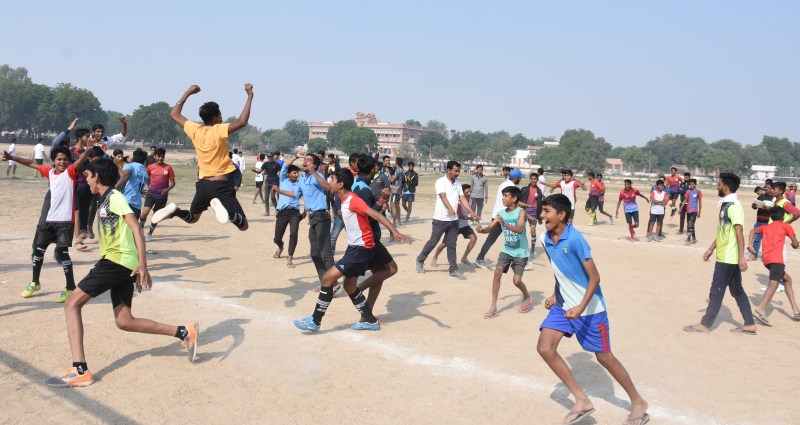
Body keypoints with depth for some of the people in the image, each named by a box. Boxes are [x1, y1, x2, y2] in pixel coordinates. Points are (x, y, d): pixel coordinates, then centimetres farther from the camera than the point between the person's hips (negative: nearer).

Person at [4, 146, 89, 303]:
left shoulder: (70, 172, -6)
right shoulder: (49, 171, 10)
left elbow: (81, 159, -25)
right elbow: (31, 163, 24)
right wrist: (12, 157, 27)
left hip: (65, 220, -7)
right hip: (47, 219, 7)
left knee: (61, 253, -10)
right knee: (38, 249, 15)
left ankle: (71, 288, 1)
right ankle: (35, 282, 35)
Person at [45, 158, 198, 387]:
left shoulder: (114, 197, -5)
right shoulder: (106, 200, 24)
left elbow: (136, 228, -16)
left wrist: (142, 266, -25)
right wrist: (138, 267, 24)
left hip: (116, 261, -9)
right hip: (122, 265, 9)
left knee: (72, 303, -6)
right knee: (125, 322, 6)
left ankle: (80, 370, -12)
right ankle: (184, 332, 6)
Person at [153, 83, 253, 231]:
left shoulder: (195, 130, 3)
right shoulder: (219, 130, -12)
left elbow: (174, 114, 19)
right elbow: (242, 122, -26)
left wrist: (187, 93, 24)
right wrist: (250, 96, -19)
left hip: (203, 184, 6)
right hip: (221, 186, -6)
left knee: (192, 218, 31)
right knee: (243, 225, -7)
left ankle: (174, 210, -1)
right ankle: (220, 205, -33)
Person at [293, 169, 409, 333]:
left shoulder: (353, 200, -19)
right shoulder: (345, 201, 10)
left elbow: (375, 214, -28)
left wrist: (394, 231, -36)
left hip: (361, 248, -10)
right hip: (354, 247, 10)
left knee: (327, 278, -10)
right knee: (349, 285, 17)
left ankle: (315, 321, 0)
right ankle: (370, 320, 27)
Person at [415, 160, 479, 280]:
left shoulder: (458, 183, 9)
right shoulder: (441, 181, -12)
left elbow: (462, 199, 5)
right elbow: (443, 196, -27)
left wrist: (472, 213, -6)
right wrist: (450, 208, -44)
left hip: (454, 219, 6)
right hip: (440, 219, -6)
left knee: (452, 245, 8)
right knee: (433, 242, 4)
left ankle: (453, 270, 12)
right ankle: (420, 260, 24)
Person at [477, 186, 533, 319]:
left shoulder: (521, 212, -17)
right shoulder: (501, 213, 0)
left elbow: (520, 229, -33)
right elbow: (489, 228, -2)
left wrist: (504, 224, -48)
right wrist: (482, 230, -25)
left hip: (520, 252, -5)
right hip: (506, 250, 5)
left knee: (517, 280, -6)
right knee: (497, 272, -13)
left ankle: (527, 297, 29)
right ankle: (493, 307, -8)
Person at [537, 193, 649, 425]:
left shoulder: (575, 239, -23)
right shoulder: (546, 239, -1)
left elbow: (594, 277, -21)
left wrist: (581, 308, -29)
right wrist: (555, 295, 6)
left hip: (589, 308, -7)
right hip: (563, 306, 7)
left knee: (604, 357, 5)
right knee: (545, 348, -7)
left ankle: (638, 402, 28)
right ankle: (582, 401, 4)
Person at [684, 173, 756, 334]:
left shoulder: (734, 206, -18)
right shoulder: (726, 204, 13)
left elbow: (739, 233, -24)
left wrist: (741, 256, -28)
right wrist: (711, 249, 22)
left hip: (728, 258, -10)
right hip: (726, 256, 10)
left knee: (716, 291, -2)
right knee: (737, 291, 13)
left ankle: (705, 324, 6)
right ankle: (750, 325, 19)